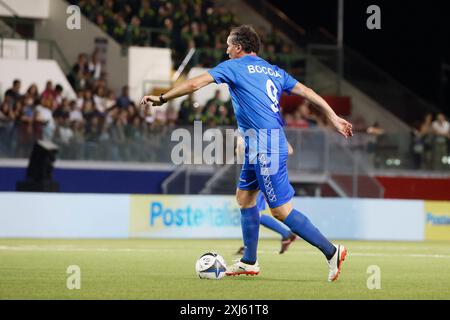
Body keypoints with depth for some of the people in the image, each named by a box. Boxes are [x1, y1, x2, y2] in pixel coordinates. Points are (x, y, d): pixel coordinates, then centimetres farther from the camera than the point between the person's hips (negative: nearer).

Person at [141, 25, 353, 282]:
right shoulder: (274, 71, 17)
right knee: (245, 197, 18)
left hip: (264, 147, -9)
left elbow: (194, 84, -4)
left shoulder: (234, 67, -3)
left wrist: (162, 98, 6)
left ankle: (331, 252, -8)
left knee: (281, 210, -8)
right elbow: (306, 91, 16)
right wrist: (333, 117, 21)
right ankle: (249, 263, 22)